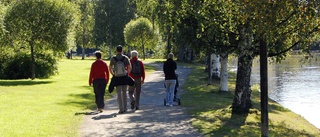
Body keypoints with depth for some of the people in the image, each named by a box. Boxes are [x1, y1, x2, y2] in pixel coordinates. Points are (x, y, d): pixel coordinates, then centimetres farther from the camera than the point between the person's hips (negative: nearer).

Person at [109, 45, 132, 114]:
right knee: (124, 92, 16)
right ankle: (125, 108, 19)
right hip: (124, 77, 1)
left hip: (117, 78, -1)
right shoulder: (125, 58, -6)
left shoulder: (113, 59, -6)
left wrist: (113, 74, 16)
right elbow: (130, 67, -6)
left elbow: (110, 68, 0)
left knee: (119, 93, 2)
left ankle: (121, 109, -7)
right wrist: (127, 73, 11)